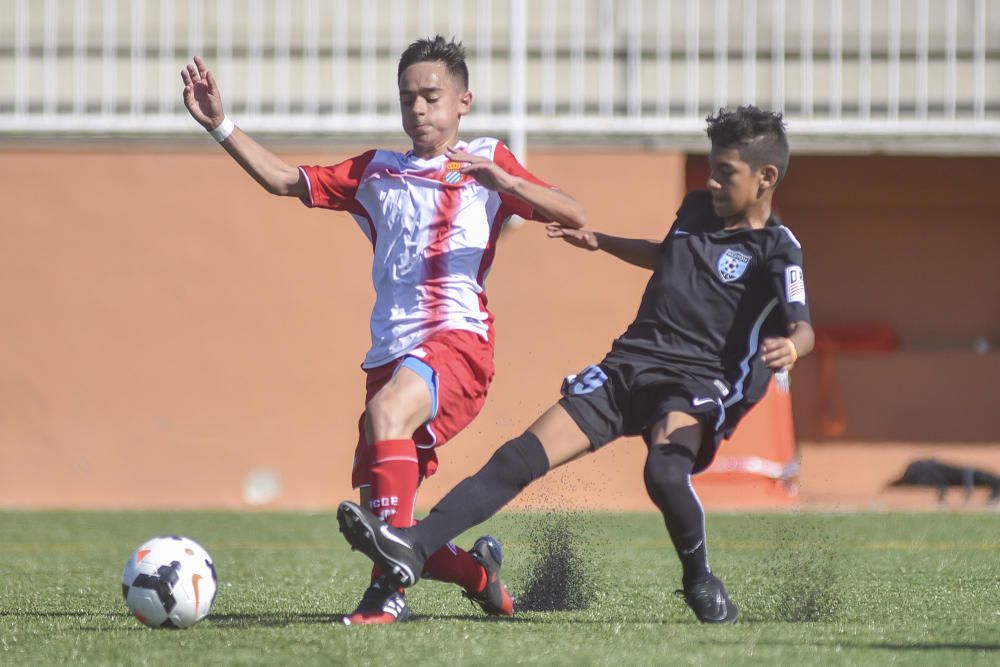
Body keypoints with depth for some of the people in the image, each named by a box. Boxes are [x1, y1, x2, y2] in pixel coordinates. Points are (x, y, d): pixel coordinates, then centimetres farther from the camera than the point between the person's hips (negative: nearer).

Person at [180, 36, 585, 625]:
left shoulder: (485, 161, 12)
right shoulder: (376, 174, 23)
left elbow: (573, 215, 1)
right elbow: (285, 179, 20)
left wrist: (508, 183, -16)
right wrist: (220, 125, 9)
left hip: (459, 338, -6)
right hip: (391, 351, 6)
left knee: (386, 413, -36)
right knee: (379, 520, -1)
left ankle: (389, 594, -39)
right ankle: (479, 573, 28)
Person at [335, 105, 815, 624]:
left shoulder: (774, 250, -6)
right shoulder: (698, 208, 15)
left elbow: (802, 327, -22)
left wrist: (789, 348, -45)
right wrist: (599, 242, 41)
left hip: (697, 383, -6)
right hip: (630, 363, 6)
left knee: (664, 470, -36)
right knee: (522, 456, -10)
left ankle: (700, 580, -8)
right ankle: (412, 547, -20)